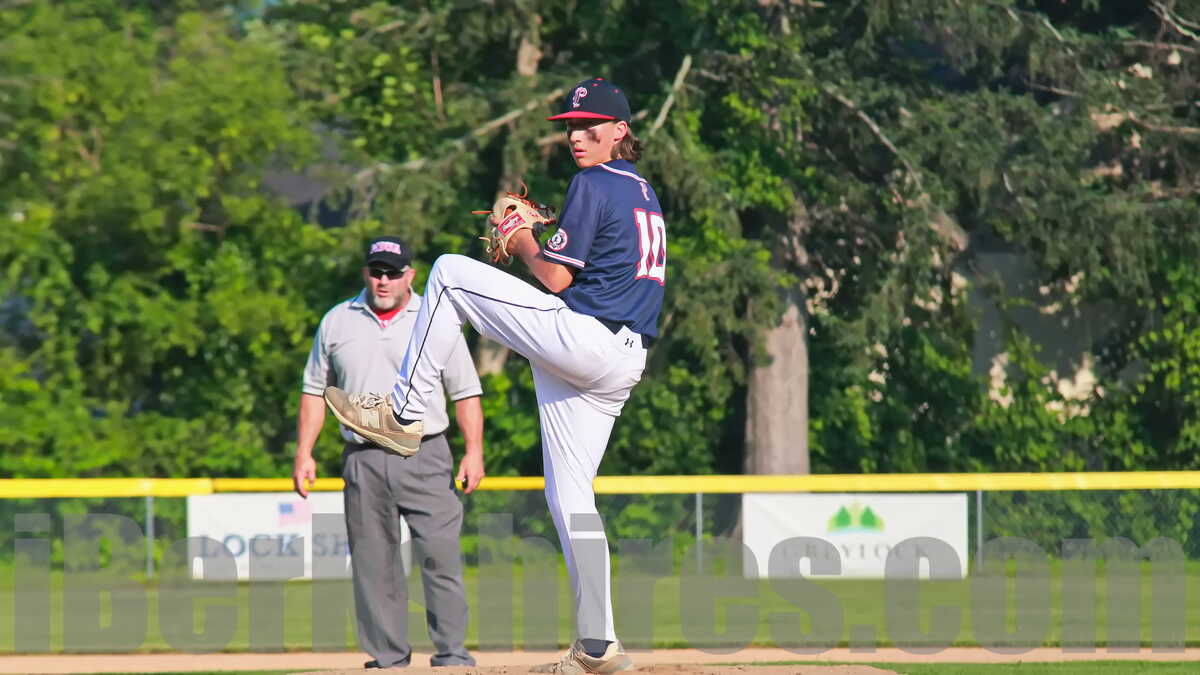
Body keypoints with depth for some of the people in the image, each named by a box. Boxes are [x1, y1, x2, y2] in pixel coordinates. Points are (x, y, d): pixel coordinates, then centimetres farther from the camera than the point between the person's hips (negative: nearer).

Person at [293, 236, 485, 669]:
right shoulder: (337, 323, 12)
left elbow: (465, 391, 6)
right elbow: (315, 390, 16)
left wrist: (474, 451, -5)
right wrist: (304, 453, 7)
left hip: (424, 458, -2)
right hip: (363, 461, 2)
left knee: (441, 555, -10)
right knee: (373, 564, 1)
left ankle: (451, 653, -7)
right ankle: (388, 658, 7)